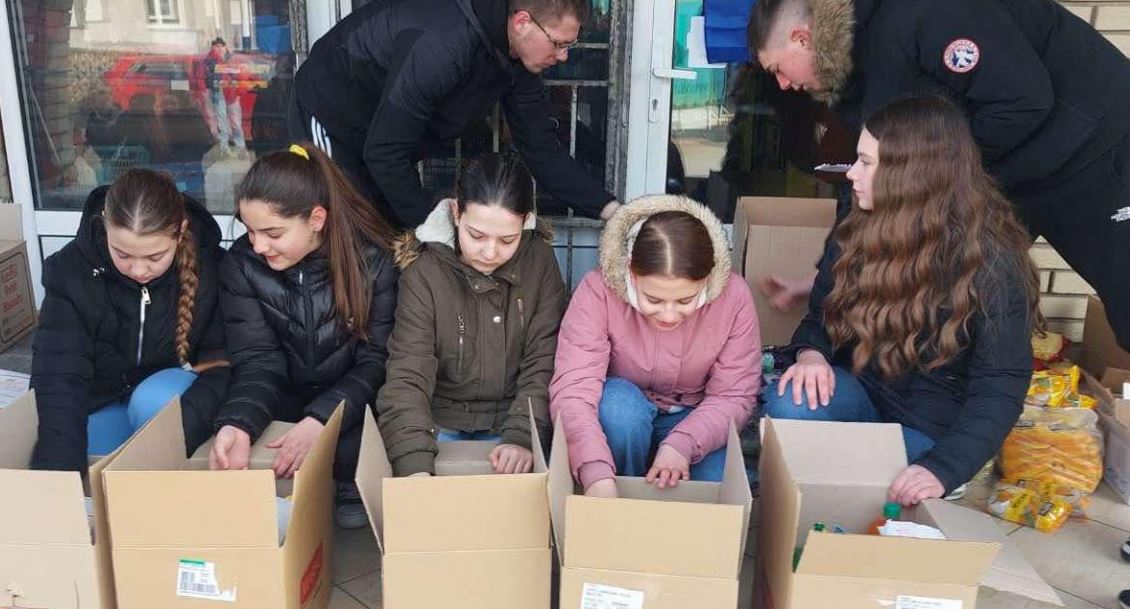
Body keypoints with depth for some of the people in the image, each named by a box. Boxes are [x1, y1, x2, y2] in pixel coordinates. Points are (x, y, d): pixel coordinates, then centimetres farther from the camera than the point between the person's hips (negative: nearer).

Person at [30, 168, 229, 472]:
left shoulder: (211, 266, -21)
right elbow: (59, 378, -26)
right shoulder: (71, 268, -20)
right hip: (103, 403, 1)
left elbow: (220, 366, -20)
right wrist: (58, 470, -39)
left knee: (154, 400, -32)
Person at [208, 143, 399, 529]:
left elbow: (377, 360, -17)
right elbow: (257, 360, -12)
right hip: (287, 398, 3)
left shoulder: (374, 260, -18)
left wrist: (320, 420, -32)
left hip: (352, 403, -3)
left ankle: (356, 489, -2)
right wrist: (238, 425, -33)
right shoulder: (241, 265, -10)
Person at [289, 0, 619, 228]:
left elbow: (541, 149, -6)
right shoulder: (443, 44, -38)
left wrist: (608, 208, -14)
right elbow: (383, 152, -33)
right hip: (330, 117, -8)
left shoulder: (517, 57, -12)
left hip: (387, 143, 8)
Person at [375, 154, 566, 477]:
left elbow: (544, 362, -7)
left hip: (511, 421, 1)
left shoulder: (539, 260, -6)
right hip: (439, 420, -1)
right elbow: (407, 378, -20)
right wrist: (416, 468, -33)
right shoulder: (424, 271, -13)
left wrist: (521, 436, -22)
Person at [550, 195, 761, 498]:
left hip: (691, 419, 1)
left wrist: (682, 445, -35)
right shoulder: (598, 291, -27)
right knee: (618, 399, -35)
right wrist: (598, 475, -50)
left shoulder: (734, 296, -21)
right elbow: (572, 390, -35)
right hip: (622, 417, -1)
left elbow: (734, 396, -16)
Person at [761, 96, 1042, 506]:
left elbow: (1000, 389, -19)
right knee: (789, 404, -29)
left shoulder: (992, 263, -17)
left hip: (929, 426, -4)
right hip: (858, 393, 4)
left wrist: (942, 469, -34)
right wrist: (811, 354, -18)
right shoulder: (858, 231, -2)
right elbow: (821, 315, 8)